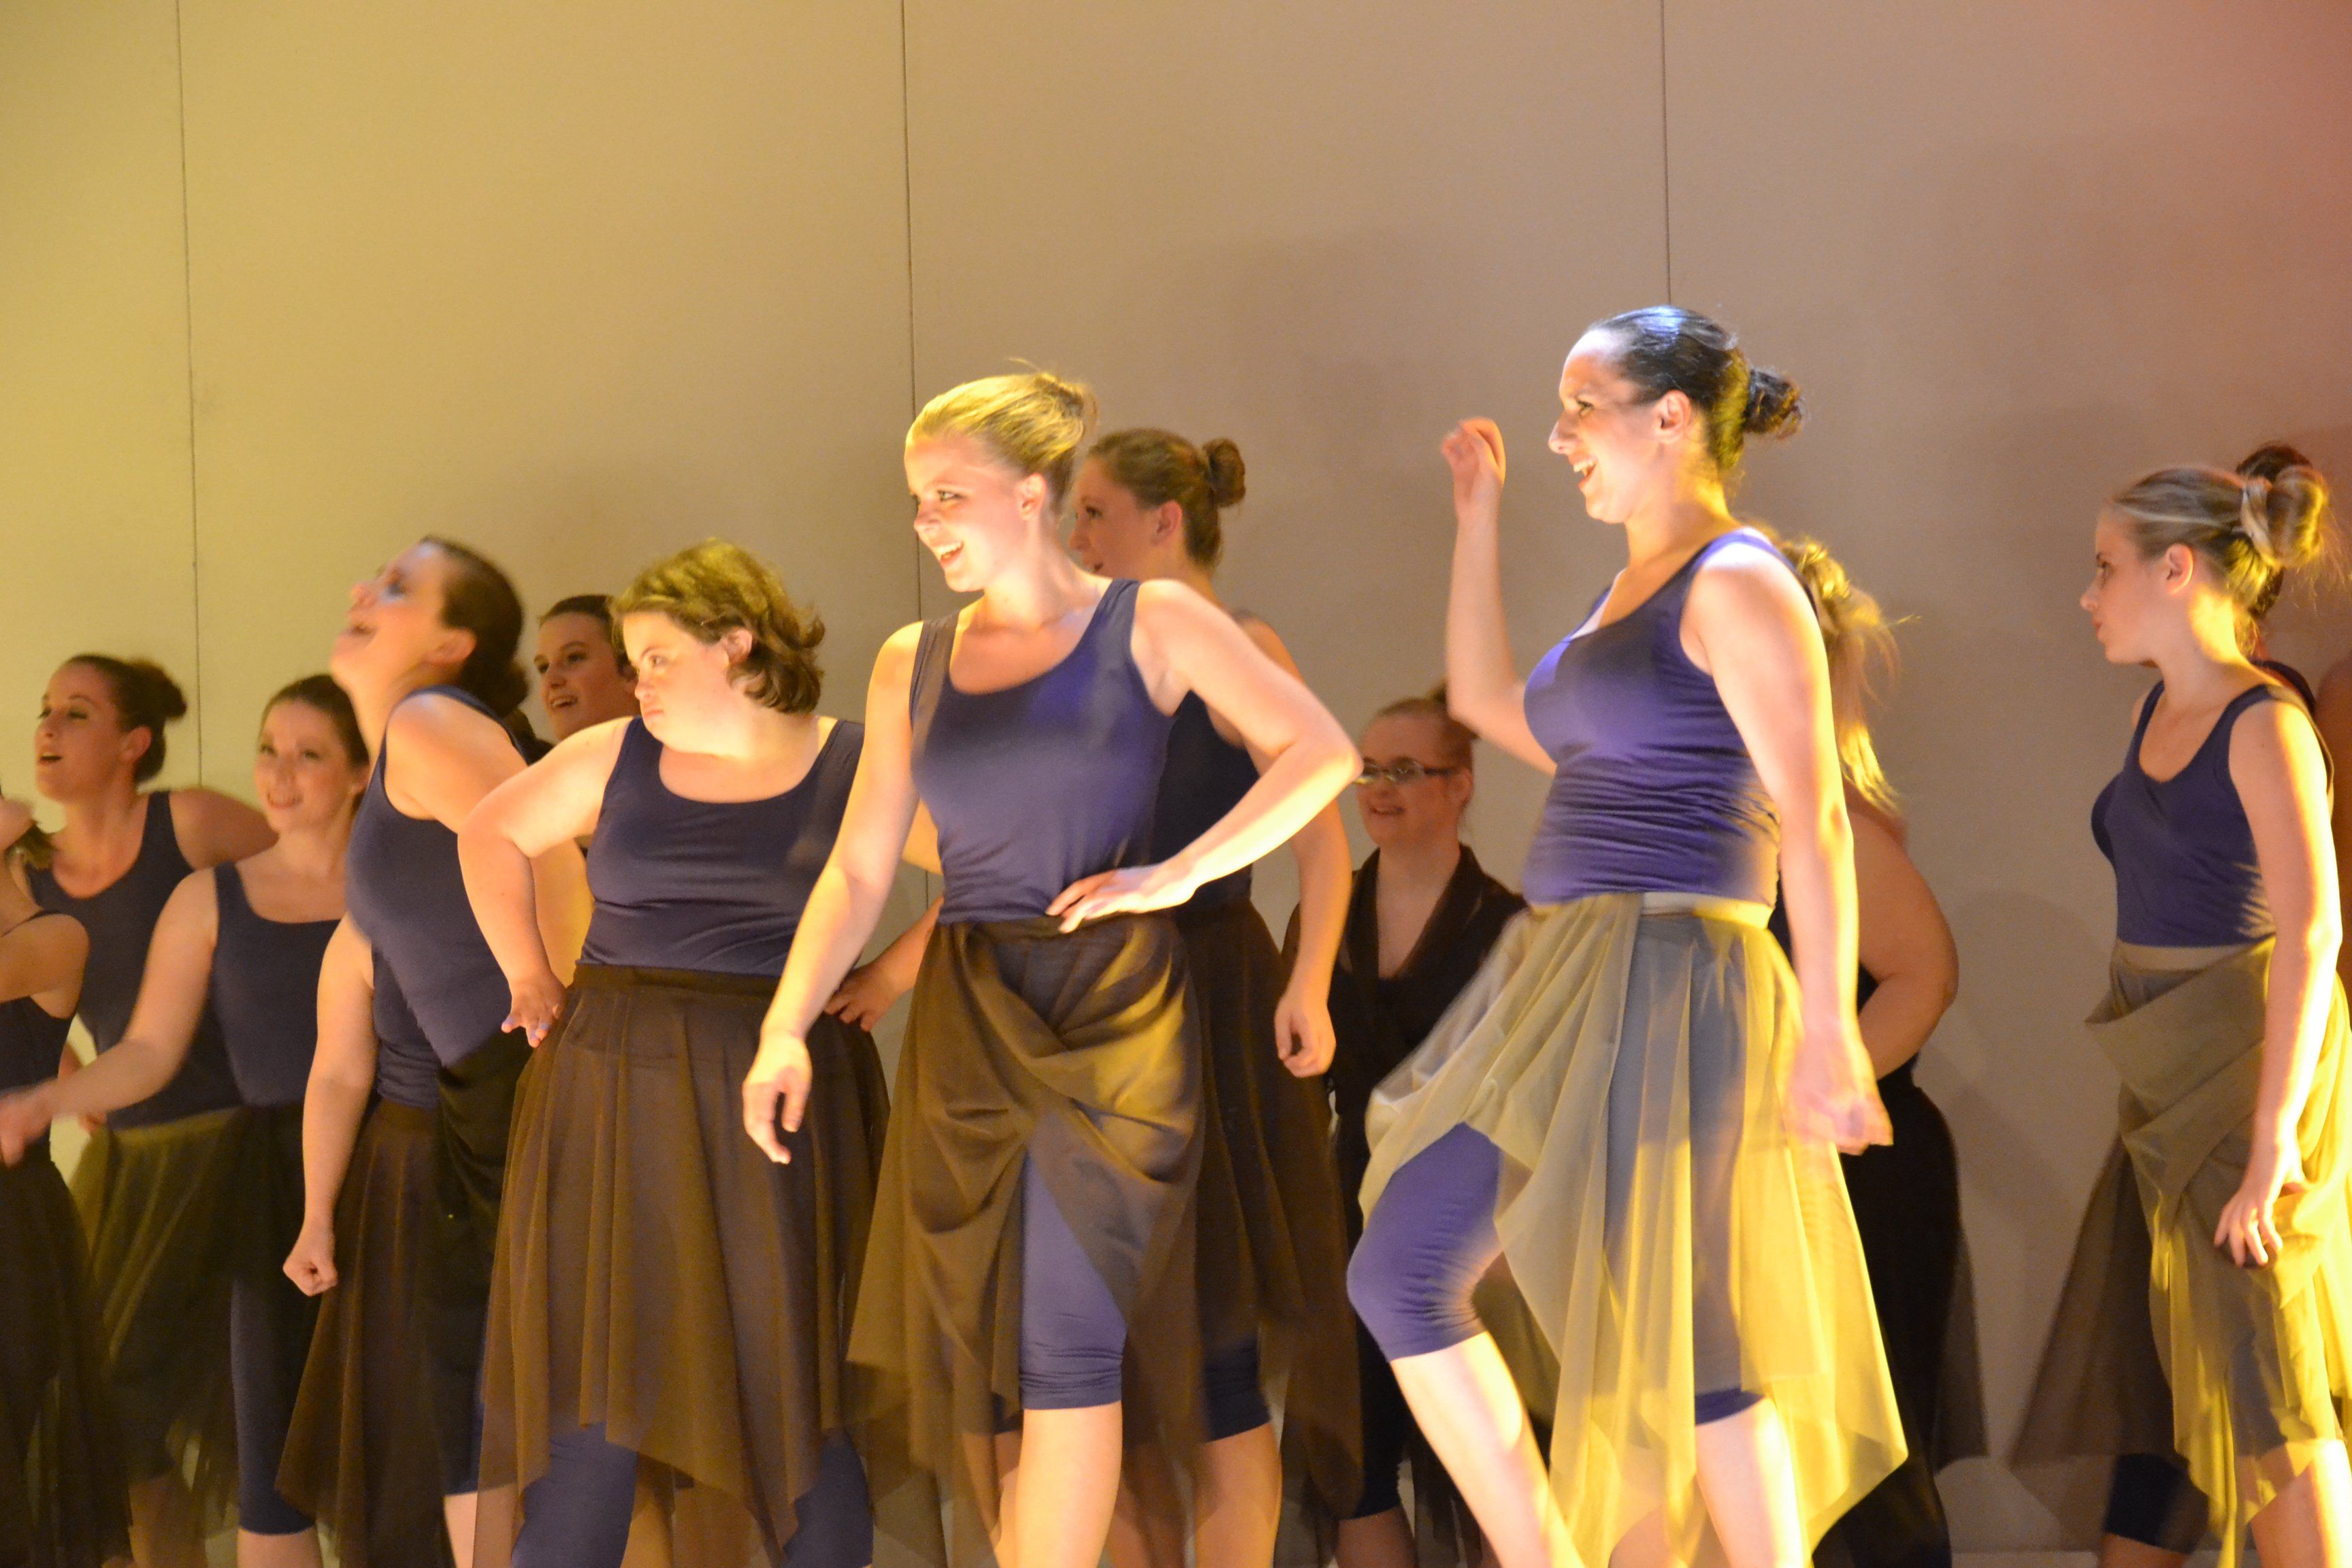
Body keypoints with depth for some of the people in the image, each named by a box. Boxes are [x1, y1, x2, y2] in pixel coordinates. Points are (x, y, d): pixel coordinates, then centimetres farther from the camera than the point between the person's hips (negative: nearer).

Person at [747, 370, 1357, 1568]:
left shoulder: (1149, 624, 2)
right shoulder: (912, 663, 12)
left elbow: (1320, 753, -5)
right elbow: (859, 871, 8)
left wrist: (1179, 874, -11)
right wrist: (787, 1026, -5)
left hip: (1111, 1017, -4)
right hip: (967, 1024, 4)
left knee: (1066, 1345, -9)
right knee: (979, 1353, 3)